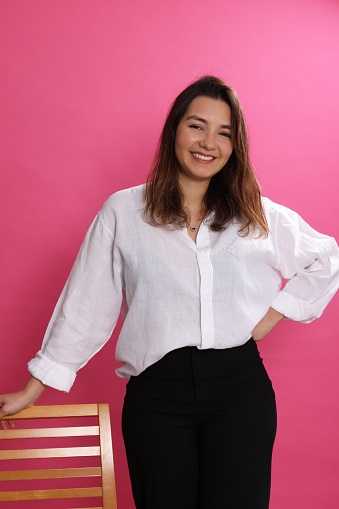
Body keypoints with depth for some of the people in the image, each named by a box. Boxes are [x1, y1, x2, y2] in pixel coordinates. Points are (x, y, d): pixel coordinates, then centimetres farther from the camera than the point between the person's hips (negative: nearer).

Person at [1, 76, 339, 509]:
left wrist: (274, 313, 7)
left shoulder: (261, 217, 9)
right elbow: (85, 306, 6)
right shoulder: (123, 211, 4)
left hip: (240, 390, 1)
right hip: (155, 395, -1)